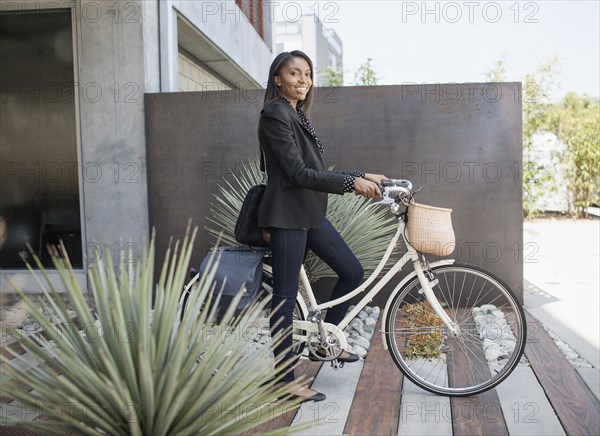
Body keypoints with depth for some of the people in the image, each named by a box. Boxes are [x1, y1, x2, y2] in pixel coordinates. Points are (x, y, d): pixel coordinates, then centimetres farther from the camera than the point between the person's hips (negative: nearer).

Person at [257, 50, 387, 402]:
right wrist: (351, 183, -20)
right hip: (287, 216, -9)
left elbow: (317, 171, 17)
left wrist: (363, 176, 13)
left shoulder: (298, 116, 17)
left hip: (310, 213, 10)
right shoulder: (275, 114, -12)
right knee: (286, 297, -2)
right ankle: (286, 381, 9)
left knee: (353, 272, 12)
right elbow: (299, 173, -19)